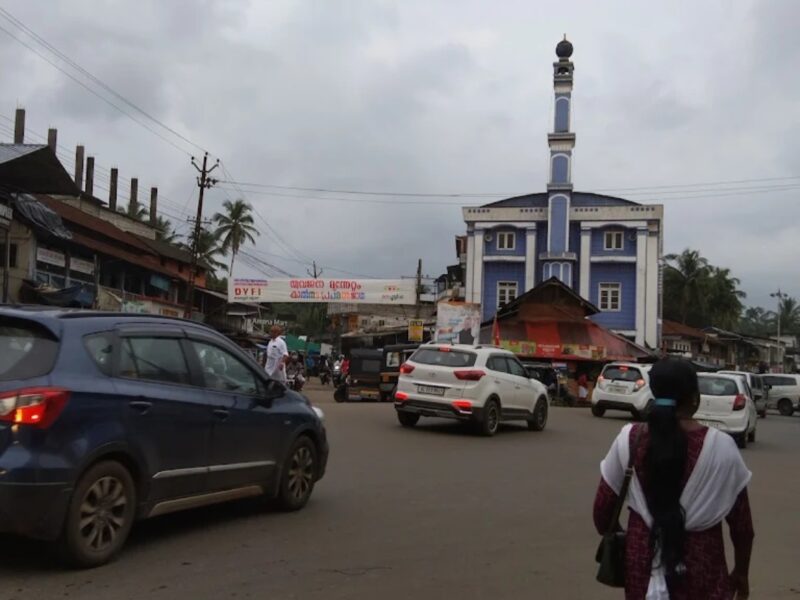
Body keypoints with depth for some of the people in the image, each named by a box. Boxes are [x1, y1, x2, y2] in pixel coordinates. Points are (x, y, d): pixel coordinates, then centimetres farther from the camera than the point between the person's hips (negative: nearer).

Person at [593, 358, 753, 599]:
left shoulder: (629, 439, -8)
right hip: (699, 566, -2)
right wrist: (741, 575, 10)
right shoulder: (721, 447, -12)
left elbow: (602, 507, -1)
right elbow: (741, 523, -4)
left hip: (642, 563, 2)